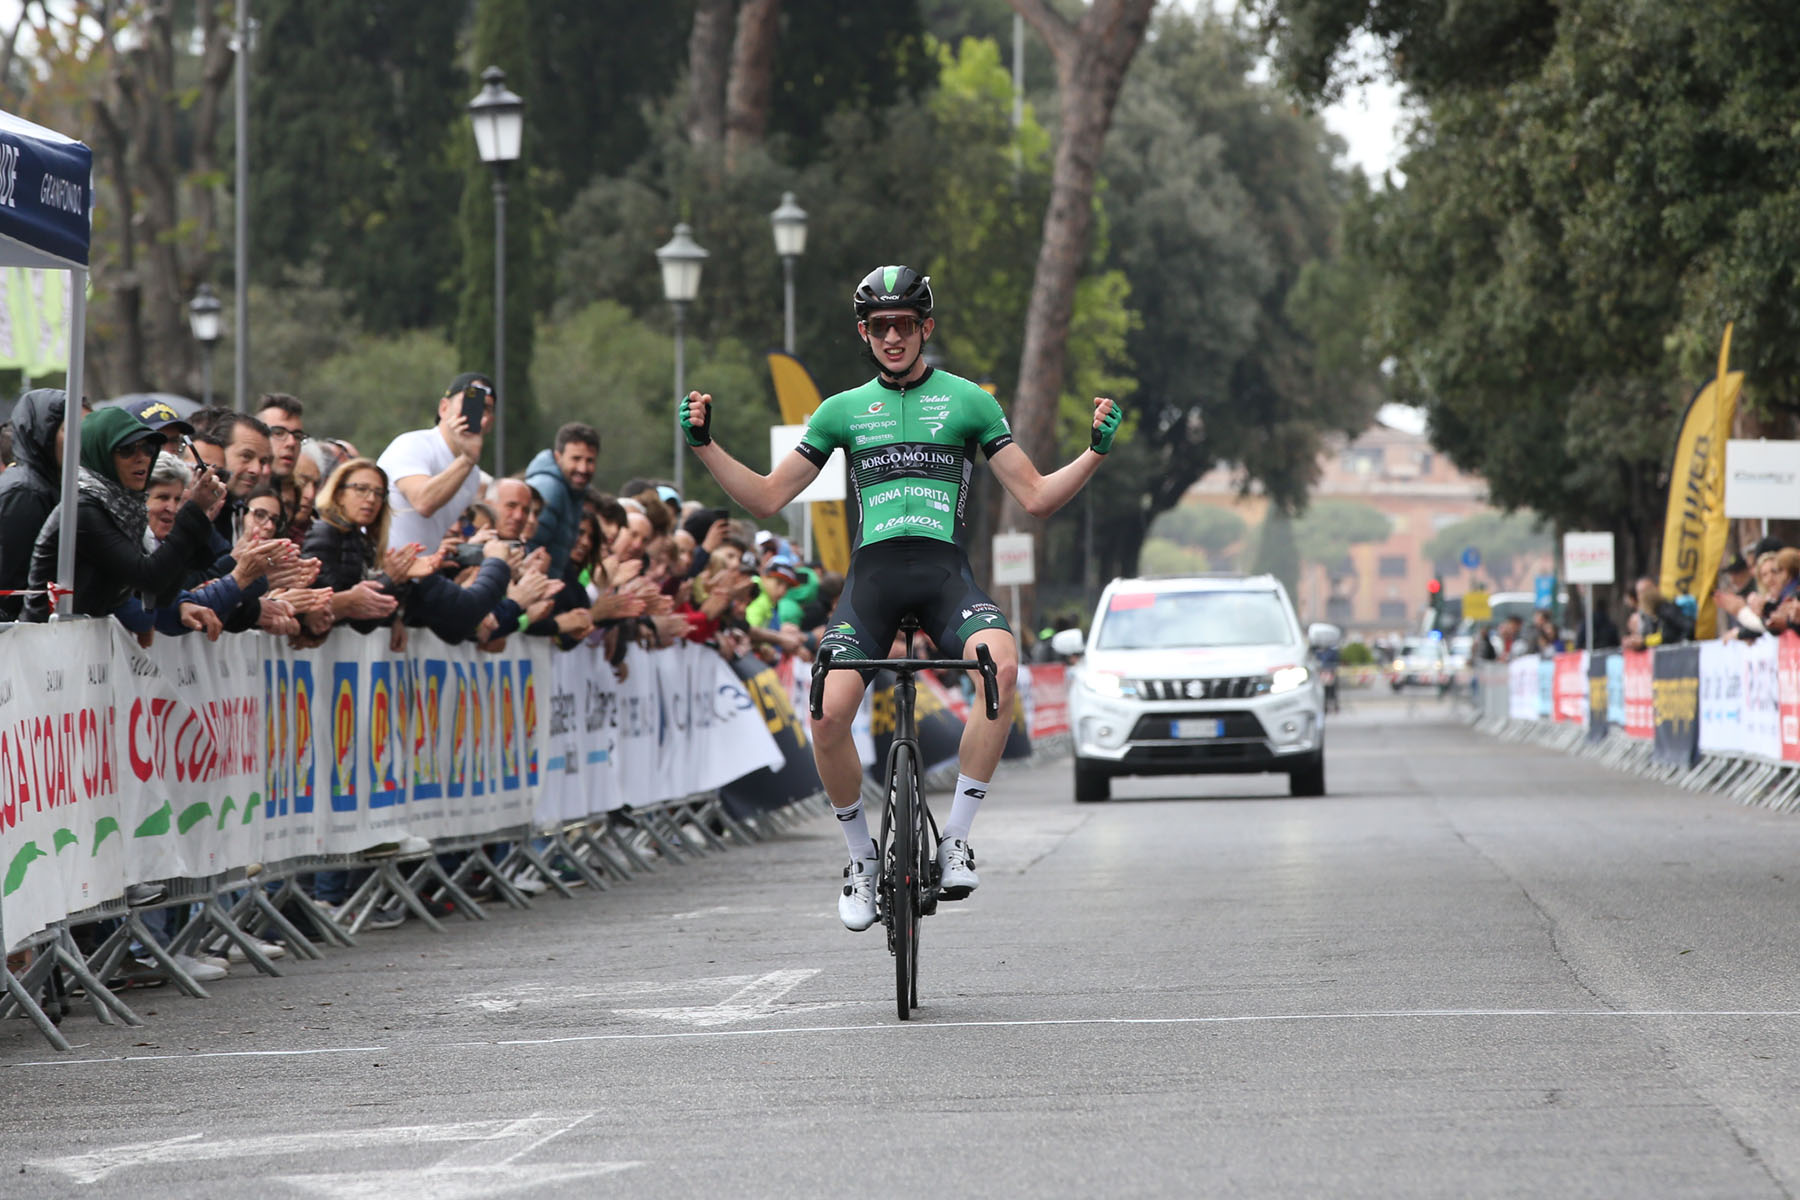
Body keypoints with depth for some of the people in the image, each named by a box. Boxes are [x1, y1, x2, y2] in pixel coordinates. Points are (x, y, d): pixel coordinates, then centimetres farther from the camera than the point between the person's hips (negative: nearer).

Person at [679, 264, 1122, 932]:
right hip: (872, 573, 1)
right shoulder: (842, 411, 17)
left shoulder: (967, 401, 13)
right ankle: (862, 857, 0)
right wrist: (704, 446, 6)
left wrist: (1097, 451, -2)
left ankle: (955, 842, -22)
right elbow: (766, 500, 18)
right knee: (829, 711, -25)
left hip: (946, 571, -1)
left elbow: (1035, 498, 12)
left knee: (1001, 664, -34)